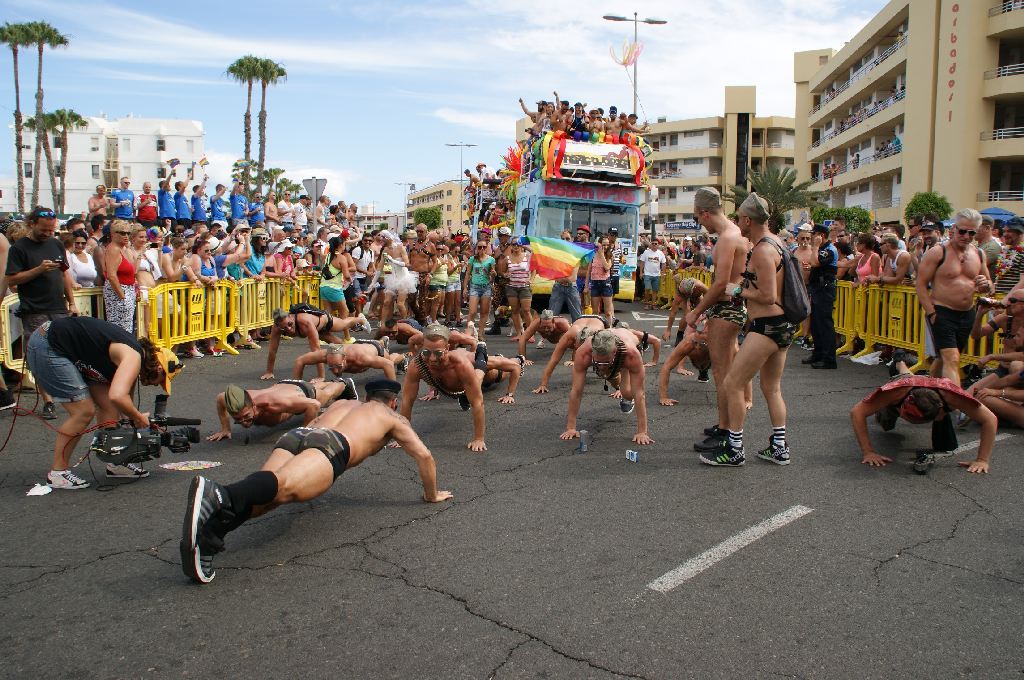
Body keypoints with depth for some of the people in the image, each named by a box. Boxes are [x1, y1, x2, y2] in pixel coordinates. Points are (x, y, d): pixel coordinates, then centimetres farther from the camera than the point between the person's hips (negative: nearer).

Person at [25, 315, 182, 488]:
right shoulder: (133, 357, -20)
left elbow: (122, 398, 19)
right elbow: (117, 396, -37)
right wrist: (138, 417, -20)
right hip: (46, 348, -10)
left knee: (107, 405, 6)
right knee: (84, 411, -10)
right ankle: (57, 473, 3)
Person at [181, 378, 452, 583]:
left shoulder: (341, 404, 45)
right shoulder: (393, 418, 32)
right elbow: (423, 455, 23)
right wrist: (432, 494, 39)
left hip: (295, 434, 6)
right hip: (331, 444, -6)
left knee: (260, 497, -18)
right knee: (284, 488, -34)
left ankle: (209, 532, -50)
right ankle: (219, 494, -65)